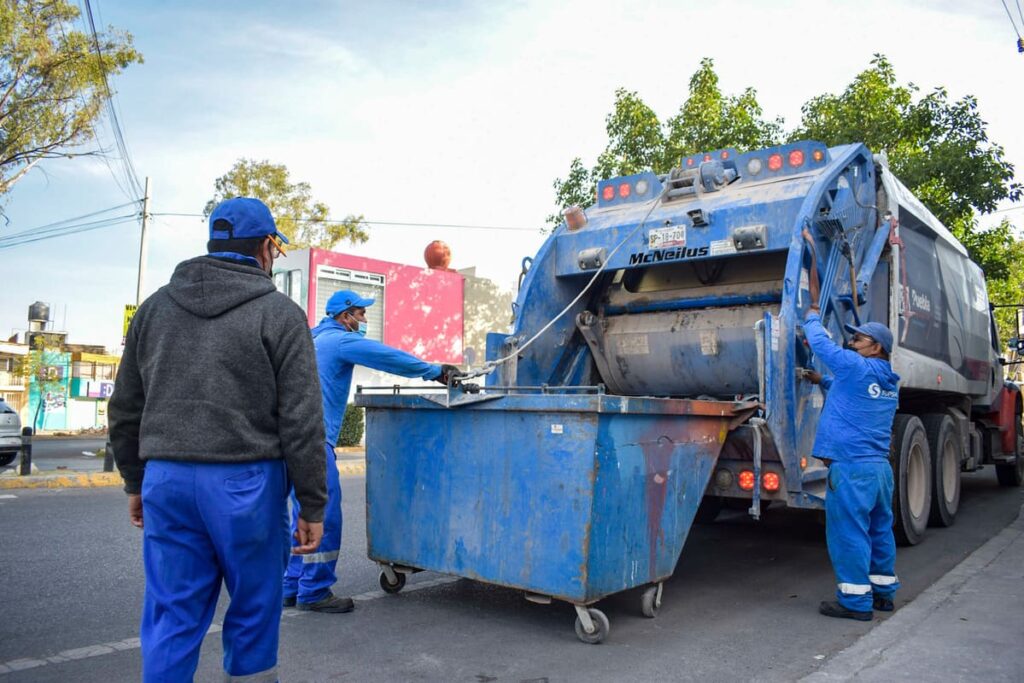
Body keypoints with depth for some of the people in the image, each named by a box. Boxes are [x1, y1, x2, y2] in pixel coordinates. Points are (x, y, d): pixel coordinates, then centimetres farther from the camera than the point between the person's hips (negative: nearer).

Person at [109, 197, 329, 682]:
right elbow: (301, 422, -9)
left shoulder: (154, 307, 11)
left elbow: (125, 410, 15)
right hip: (246, 480, -4)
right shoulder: (279, 314, -5)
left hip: (166, 479, 5)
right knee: (254, 610, 11)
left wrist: (136, 481, 25)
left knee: (171, 616, 11)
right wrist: (313, 506, -3)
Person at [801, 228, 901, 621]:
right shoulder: (889, 384, 17)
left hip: (851, 467, -9)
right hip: (880, 467, 9)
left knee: (848, 533, -4)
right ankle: (882, 591, 26)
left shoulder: (855, 367, -10)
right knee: (879, 530, 16)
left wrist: (812, 313, 13)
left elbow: (819, 341, -3)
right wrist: (823, 381, 24)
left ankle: (855, 600, 0)